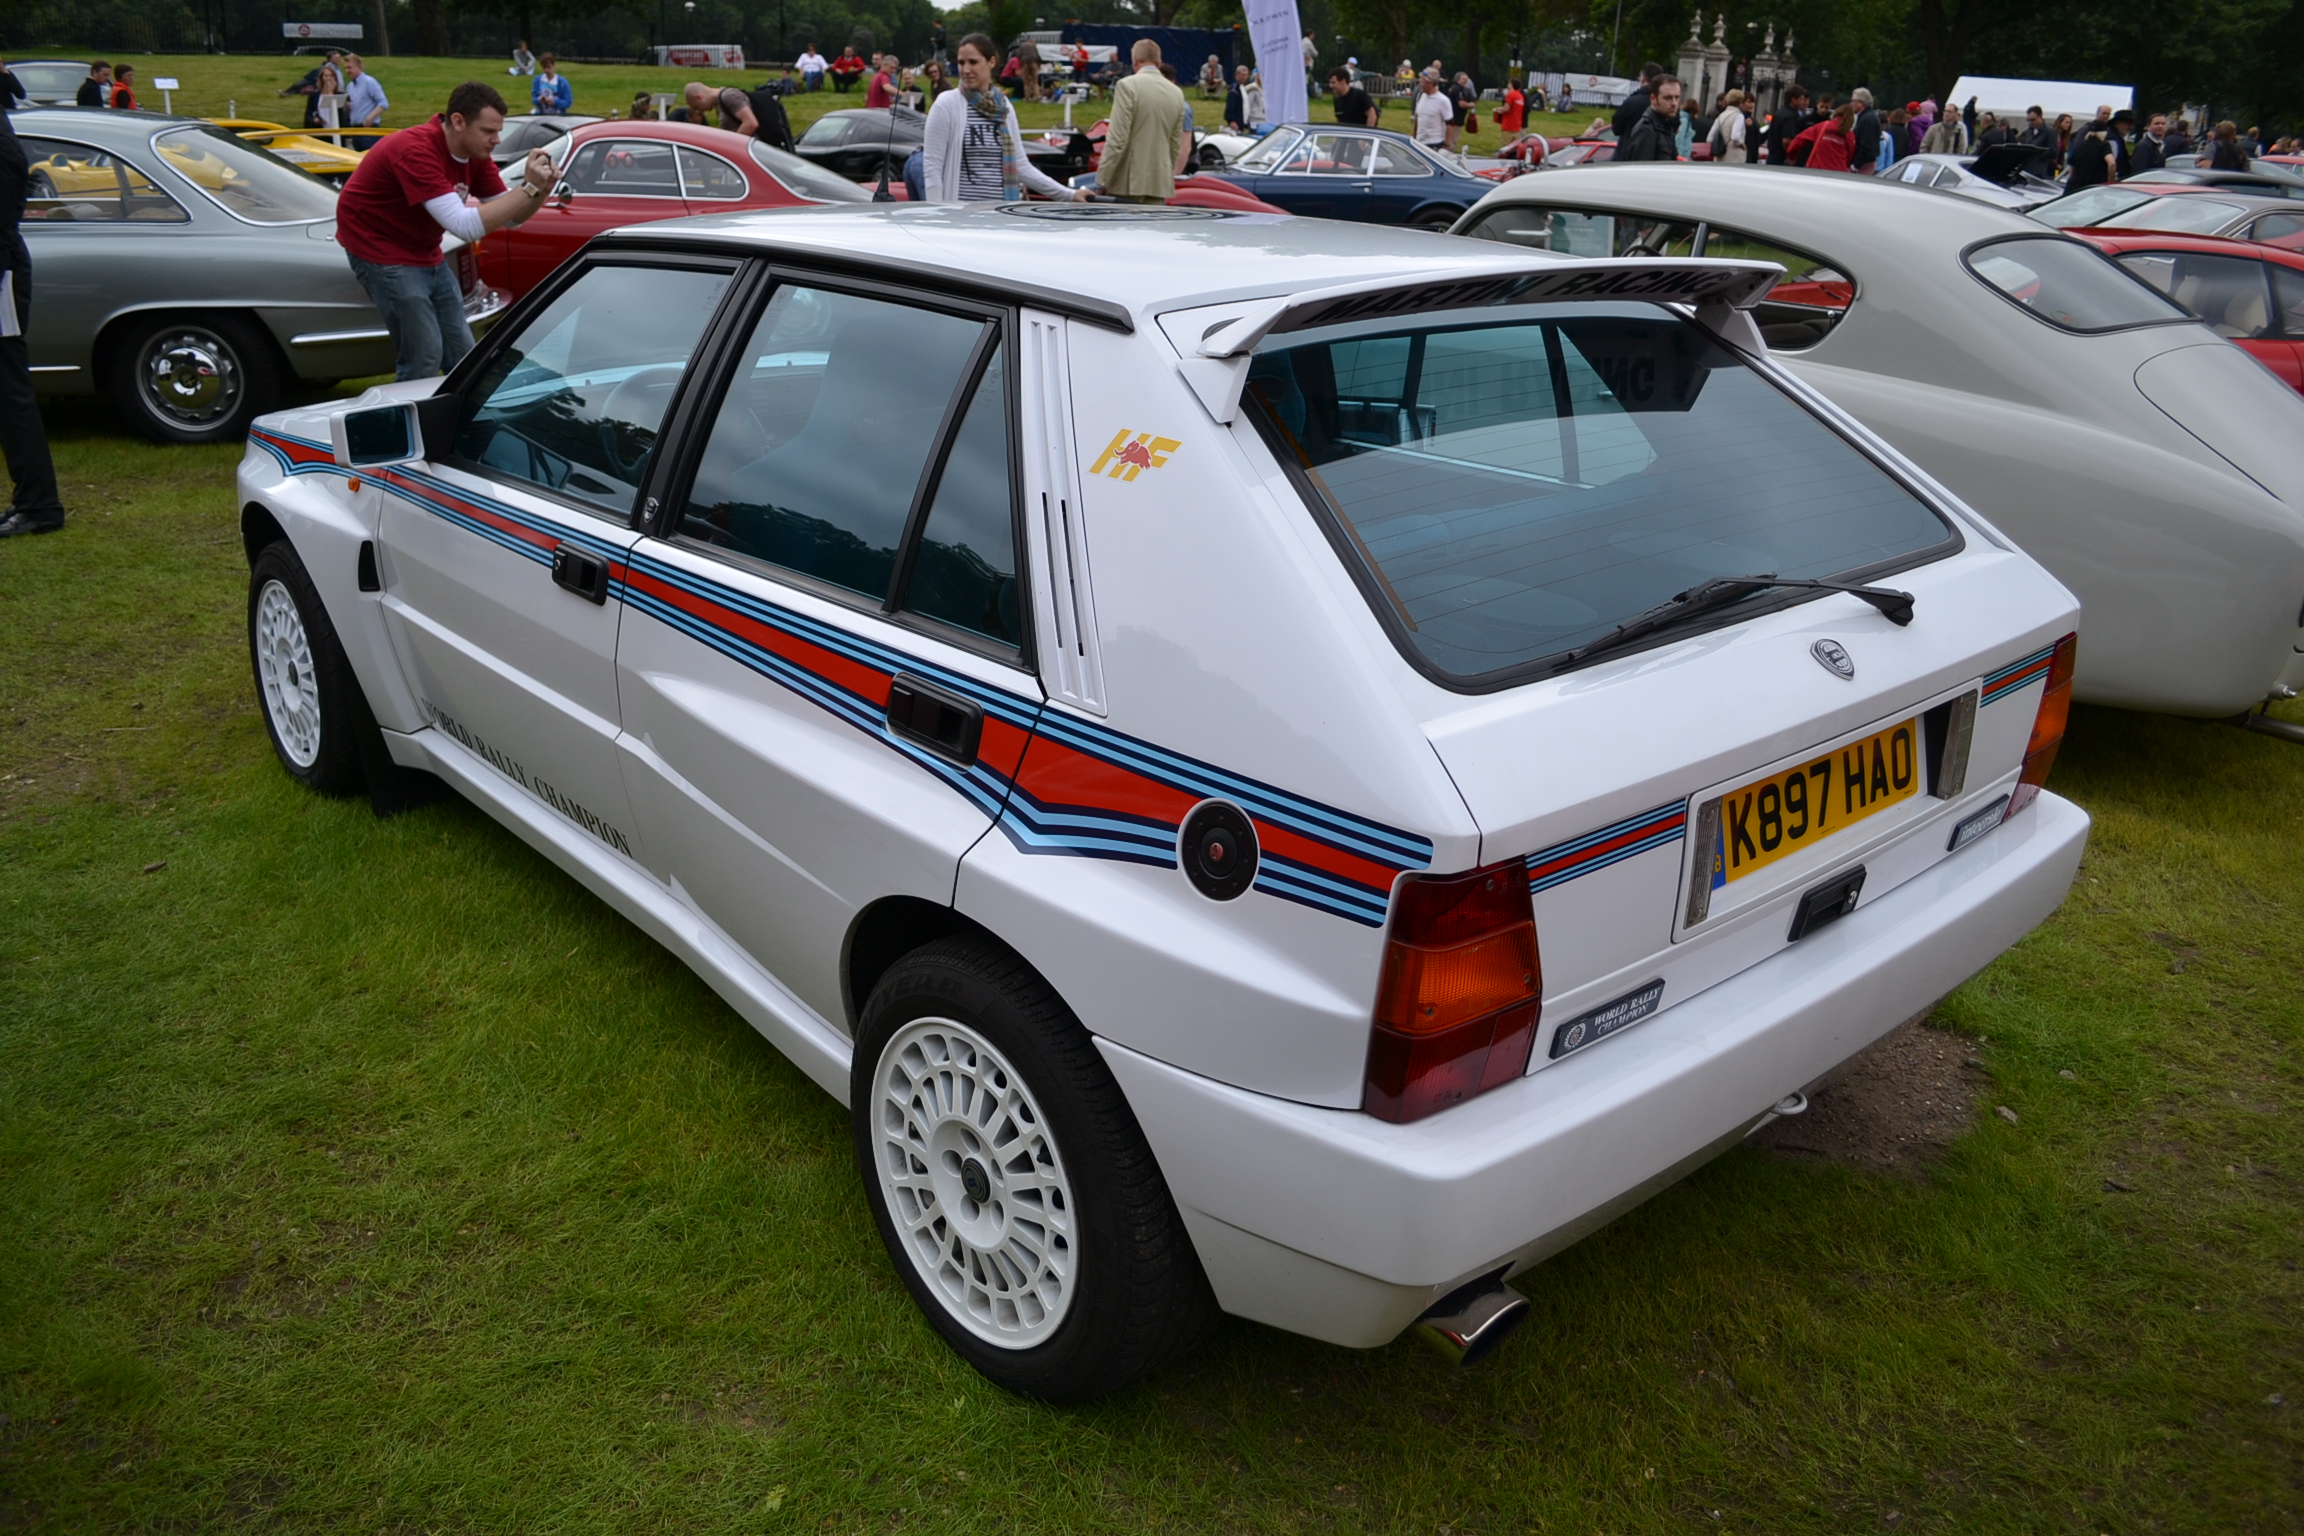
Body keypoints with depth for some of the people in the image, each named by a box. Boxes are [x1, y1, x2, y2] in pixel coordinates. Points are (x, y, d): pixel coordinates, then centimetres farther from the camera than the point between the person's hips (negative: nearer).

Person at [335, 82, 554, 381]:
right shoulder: (416, 151, -29)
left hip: (425, 254, 8)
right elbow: (465, 226, -37)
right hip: (382, 251, -8)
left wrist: (540, 191, -20)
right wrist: (528, 188, -36)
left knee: (462, 354, 7)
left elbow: (510, 217, 2)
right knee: (425, 357, -12)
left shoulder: (475, 153, -4)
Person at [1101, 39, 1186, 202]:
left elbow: (1117, 140, -12)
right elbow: (1176, 145, 13)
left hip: (1128, 183, -5)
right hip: (1160, 184, 5)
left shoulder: (1127, 86, -7)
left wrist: (1102, 181, -8)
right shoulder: (1176, 93, 10)